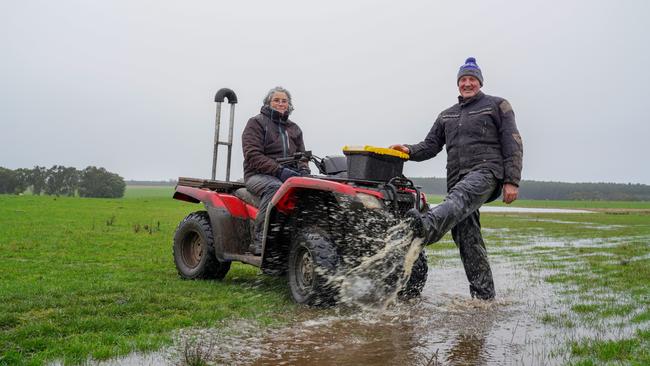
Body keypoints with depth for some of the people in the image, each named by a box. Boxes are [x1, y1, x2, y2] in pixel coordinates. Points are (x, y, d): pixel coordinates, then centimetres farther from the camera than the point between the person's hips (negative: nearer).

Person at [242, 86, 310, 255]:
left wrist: (303, 169, -3)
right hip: (259, 175, -5)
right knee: (274, 187, -40)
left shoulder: (294, 129, 24)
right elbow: (252, 155, -8)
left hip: (289, 175, 5)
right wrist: (279, 170, -20)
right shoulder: (256, 123, 5)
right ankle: (259, 240, -38)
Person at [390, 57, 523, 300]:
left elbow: (513, 145, 4)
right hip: (458, 178, 6)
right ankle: (483, 296, 5)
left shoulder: (497, 105, 11)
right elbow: (431, 145, 20)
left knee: (461, 196, -38)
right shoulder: (447, 115, 26)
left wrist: (511, 181, -7)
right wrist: (410, 151, -3)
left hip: (486, 171, -6)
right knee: (468, 241, 0)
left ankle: (427, 226, -67)